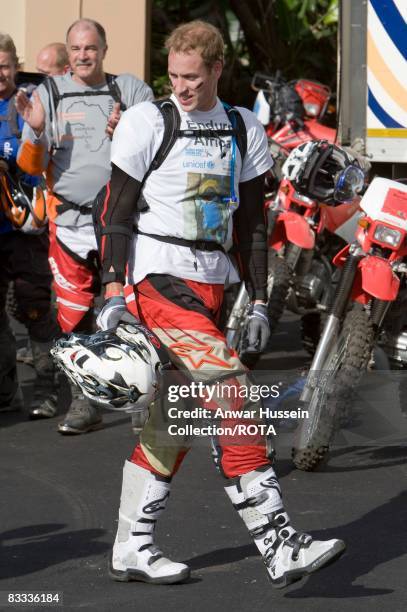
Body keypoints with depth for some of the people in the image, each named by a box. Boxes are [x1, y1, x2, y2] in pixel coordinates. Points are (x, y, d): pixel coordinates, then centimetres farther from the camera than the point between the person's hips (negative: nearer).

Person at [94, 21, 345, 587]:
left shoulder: (244, 130, 12)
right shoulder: (147, 122, -3)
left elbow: (251, 223, 17)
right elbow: (116, 212, -4)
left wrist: (258, 301, 12)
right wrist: (113, 294, -11)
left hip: (213, 281, 6)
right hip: (158, 276, -6)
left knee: (171, 421, 8)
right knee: (230, 392, -18)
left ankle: (132, 549, 17)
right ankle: (279, 545, -21)